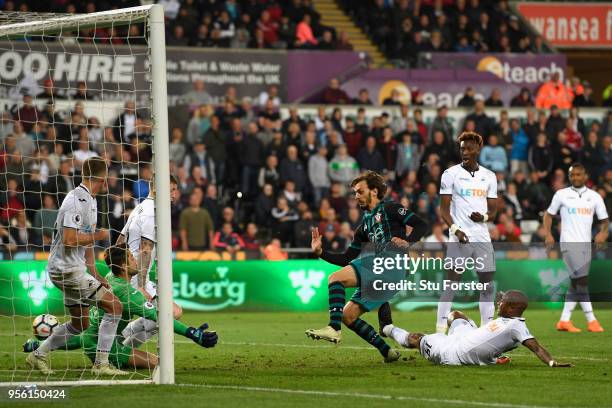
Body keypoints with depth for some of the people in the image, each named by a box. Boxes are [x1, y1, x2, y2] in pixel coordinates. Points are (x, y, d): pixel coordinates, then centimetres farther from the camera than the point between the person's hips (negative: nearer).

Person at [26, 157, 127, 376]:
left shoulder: (89, 200, 14)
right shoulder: (77, 200, -18)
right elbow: (69, 238, -26)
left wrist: (95, 275, 18)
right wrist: (97, 236, -13)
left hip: (73, 269, 10)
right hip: (67, 269, -10)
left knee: (80, 323, 18)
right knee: (114, 307, -11)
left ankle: (38, 355, 28)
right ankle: (101, 364, -8)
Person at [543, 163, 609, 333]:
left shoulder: (594, 197, 9)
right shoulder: (561, 194, 3)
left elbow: (604, 220, 10)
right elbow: (549, 214, 11)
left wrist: (603, 232, -11)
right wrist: (548, 234, -4)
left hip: (586, 243, 4)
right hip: (569, 243, -4)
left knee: (575, 284, 6)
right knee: (582, 281, -13)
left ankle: (564, 321, 12)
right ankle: (592, 321, -14)